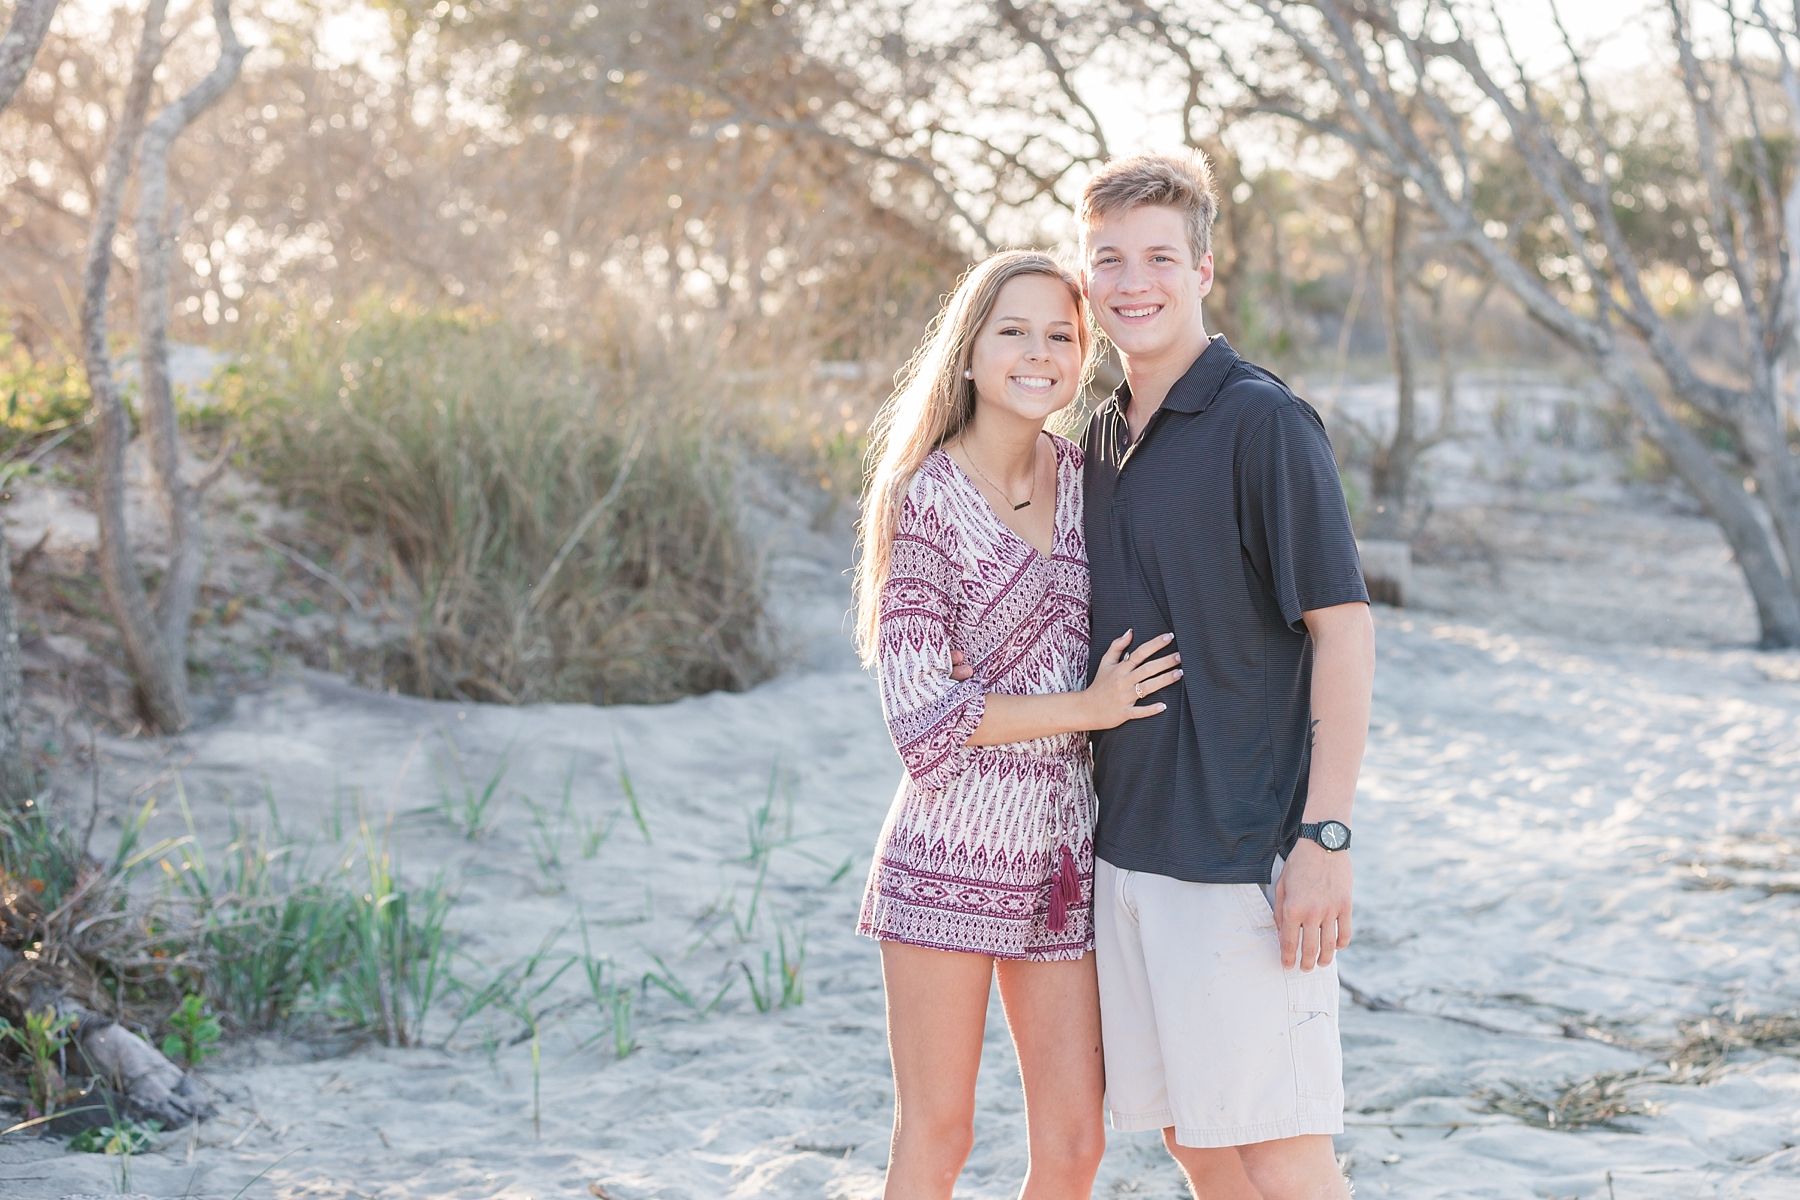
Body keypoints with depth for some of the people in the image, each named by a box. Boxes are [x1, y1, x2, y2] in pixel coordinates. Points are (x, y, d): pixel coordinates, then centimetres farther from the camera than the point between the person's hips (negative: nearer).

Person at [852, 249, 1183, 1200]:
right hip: (953, 847, -5)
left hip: (1062, 853, 5)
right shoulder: (926, 498, -9)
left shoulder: (1078, 472, 8)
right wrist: (1088, 708, -12)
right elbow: (920, 712, -13)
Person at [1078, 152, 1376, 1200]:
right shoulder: (1102, 436, 13)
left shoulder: (1263, 423, -10)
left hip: (1242, 851, -7)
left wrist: (1327, 836, -18)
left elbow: (1344, 627, -13)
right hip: (1127, 842, 8)